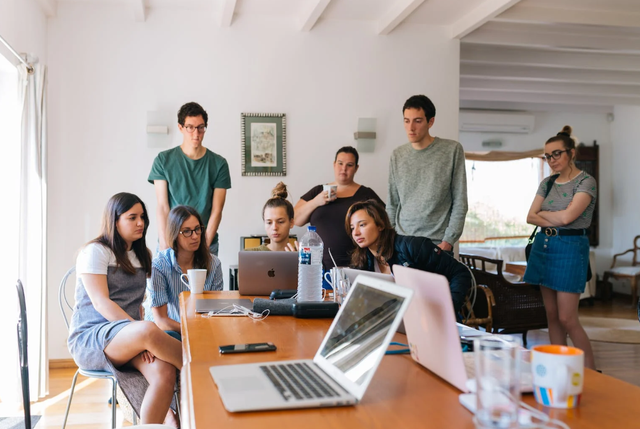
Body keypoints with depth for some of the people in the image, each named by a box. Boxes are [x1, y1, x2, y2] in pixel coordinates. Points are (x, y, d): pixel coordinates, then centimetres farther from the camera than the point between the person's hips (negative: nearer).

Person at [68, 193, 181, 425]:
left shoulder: (142, 256, 18)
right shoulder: (95, 251, -2)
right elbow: (100, 302, -14)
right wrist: (142, 332, -25)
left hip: (128, 340, 6)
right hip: (89, 339, -5)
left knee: (165, 373, -28)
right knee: (150, 330, -37)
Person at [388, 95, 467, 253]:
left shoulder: (453, 150, -3)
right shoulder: (397, 156, 7)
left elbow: (460, 203, -4)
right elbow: (392, 204, 11)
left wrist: (448, 241, -9)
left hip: (437, 245, -3)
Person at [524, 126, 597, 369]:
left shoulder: (586, 182, -7)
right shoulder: (547, 183, 12)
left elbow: (567, 216, -19)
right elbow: (530, 217, 5)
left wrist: (543, 213, -1)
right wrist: (554, 221, -11)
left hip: (570, 248, -6)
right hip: (543, 246, 6)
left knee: (567, 319, -8)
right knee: (551, 315, 9)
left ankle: (591, 373, 6)